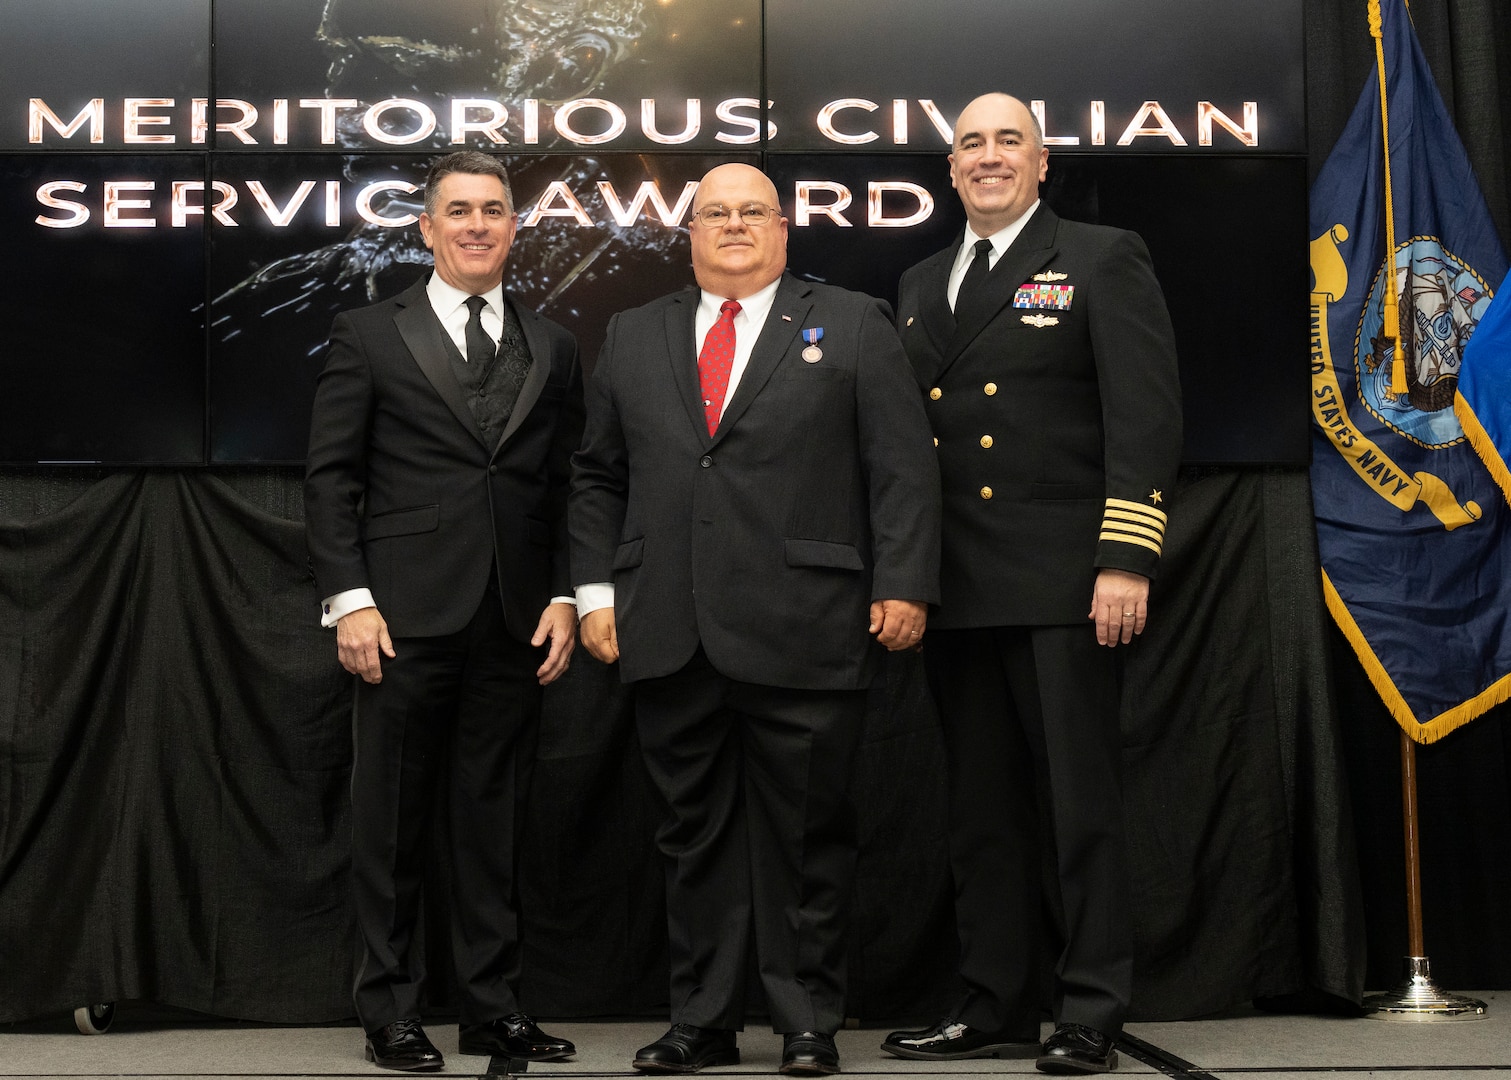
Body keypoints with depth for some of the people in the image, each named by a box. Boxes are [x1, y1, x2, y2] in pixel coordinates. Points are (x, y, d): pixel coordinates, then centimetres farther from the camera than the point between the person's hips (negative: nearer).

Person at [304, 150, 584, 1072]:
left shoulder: (552, 348, 13)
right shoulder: (371, 336, 5)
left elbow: (568, 485, 13)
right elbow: (331, 477, 1)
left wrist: (565, 597, 3)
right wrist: (349, 599, -8)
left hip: (515, 622, 3)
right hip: (407, 616, -2)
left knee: (497, 819, 8)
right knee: (394, 818, 4)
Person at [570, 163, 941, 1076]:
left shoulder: (853, 327, 8)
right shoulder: (635, 338, 17)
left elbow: (904, 468, 1)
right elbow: (597, 478, 17)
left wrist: (903, 585, -8)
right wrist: (595, 589, 7)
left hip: (804, 635, -3)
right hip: (672, 639, 3)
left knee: (808, 835, 3)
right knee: (696, 833, 8)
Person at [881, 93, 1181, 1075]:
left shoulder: (1103, 261, 1)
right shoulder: (920, 286, 18)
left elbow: (1146, 418, -7)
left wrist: (1126, 561, -15)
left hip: (1063, 587, -5)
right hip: (957, 591, 6)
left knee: (1082, 803, -1)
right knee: (982, 811, 10)